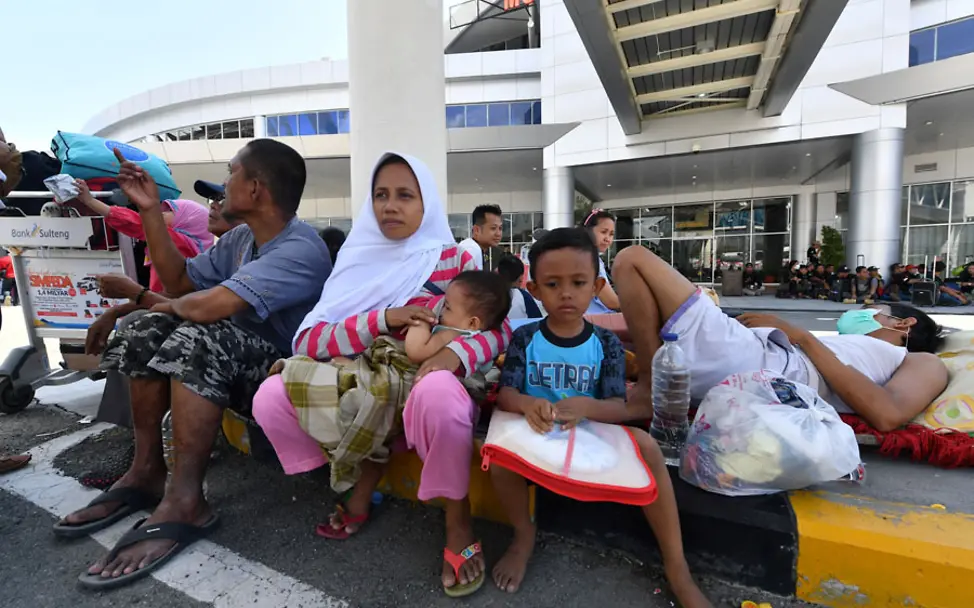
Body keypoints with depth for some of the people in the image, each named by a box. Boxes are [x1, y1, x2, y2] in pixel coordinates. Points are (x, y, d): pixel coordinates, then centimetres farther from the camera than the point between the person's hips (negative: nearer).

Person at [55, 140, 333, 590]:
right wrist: (151, 210, 8)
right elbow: (180, 283, 12)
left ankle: (184, 501, -21)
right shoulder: (240, 238, 9)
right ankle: (147, 470, 4)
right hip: (235, 365, 9)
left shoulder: (301, 250, -22)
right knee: (149, 331, 0)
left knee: (197, 335, -29)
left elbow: (209, 306, -30)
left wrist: (171, 306, -6)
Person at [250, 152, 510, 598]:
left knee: (436, 389, -38)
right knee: (270, 397, -13)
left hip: (426, 391, -3)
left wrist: (456, 353, -28)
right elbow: (306, 341, -6)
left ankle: (458, 518, -10)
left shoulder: (455, 259, -2)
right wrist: (382, 318, -21)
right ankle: (365, 476, 6)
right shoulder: (360, 262, 3)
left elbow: (500, 329, -6)